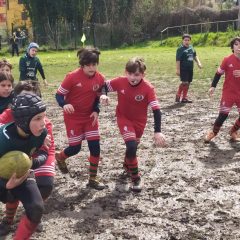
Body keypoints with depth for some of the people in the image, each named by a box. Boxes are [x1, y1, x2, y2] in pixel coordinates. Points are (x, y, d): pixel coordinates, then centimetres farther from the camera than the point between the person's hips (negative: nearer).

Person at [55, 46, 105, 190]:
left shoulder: (100, 78, -8)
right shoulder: (72, 77, -21)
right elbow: (59, 95, -14)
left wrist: (96, 111, -10)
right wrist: (65, 105, -34)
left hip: (90, 116, 4)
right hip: (73, 117, -4)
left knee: (95, 146, -5)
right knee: (75, 148, 1)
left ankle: (93, 178, 9)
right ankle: (60, 157, 38)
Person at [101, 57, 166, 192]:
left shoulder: (148, 88, -27)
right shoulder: (120, 82, -21)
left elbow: (156, 110, -29)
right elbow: (105, 87, -4)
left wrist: (158, 131, -37)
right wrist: (103, 95, -28)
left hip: (140, 121, 1)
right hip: (123, 118, -1)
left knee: (133, 146, 19)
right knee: (131, 146, -20)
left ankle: (127, 164, 54)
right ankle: (136, 177, 0)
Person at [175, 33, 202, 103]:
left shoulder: (191, 48, 12)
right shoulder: (180, 49, -10)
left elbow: (195, 56, 26)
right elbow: (178, 60, -14)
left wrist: (198, 62, 14)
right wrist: (178, 69, -19)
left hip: (190, 69, 7)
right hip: (183, 69, -7)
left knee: (188, 83, 10)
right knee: (184, 82, -13)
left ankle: (184, 97, 18)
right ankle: (178, 96, -2)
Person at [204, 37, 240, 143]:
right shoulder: (227, 60, -9)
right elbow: (219, 73, -1)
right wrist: (213, 86, -6)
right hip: (228, 93, -3)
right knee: (223, 115, -7)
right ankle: (213, 132, 16)